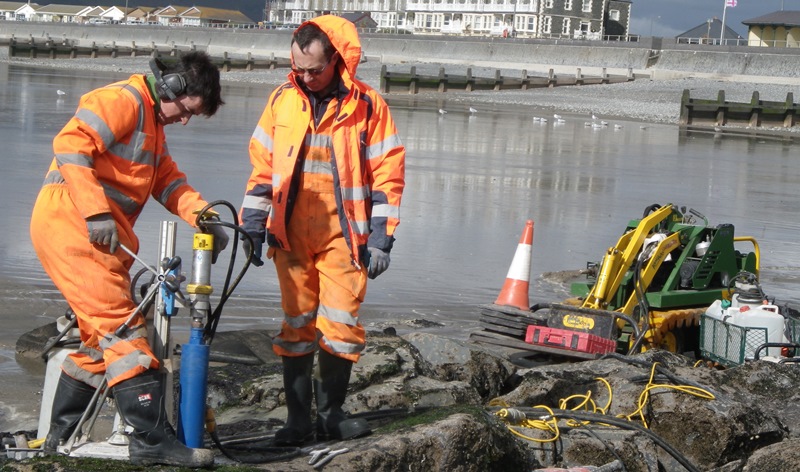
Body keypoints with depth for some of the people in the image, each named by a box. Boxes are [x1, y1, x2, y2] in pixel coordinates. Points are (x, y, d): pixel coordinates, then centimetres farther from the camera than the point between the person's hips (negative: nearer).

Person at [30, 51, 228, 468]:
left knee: (102, 333, 16)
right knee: (122, 326, -13)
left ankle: (61, 434, 24)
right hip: (70, 224, -11)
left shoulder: (153, 122, 23)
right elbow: (70, 145, -23)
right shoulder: (123, 101, -11)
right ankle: (153, 440, -15)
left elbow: (167, 179, 17)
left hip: (95, 232, 11)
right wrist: (97, 213, -28)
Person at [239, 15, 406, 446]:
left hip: (343, 237, -2)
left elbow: (387, 177, -1)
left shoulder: (368, 105, -2)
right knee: (296, 325, 4)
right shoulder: (282, 101, 6)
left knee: (341, 326, -2)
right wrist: (253, 225, 9)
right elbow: (262, 167, 13)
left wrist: (381, 240, -5)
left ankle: (331, 414, 12)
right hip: (291, 236, 2)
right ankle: (298, 418, 10)